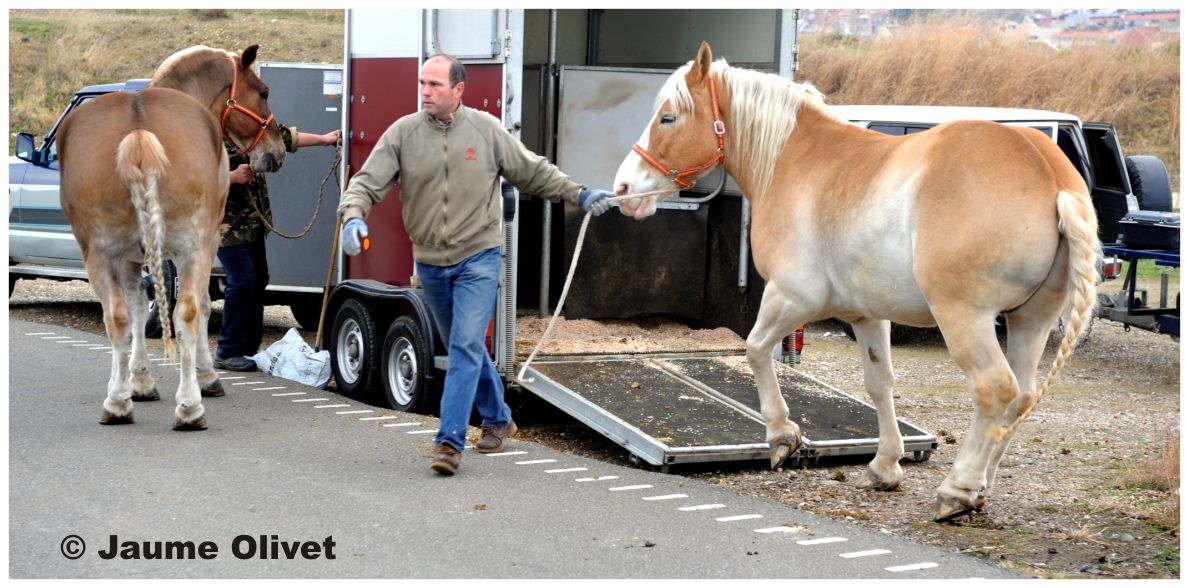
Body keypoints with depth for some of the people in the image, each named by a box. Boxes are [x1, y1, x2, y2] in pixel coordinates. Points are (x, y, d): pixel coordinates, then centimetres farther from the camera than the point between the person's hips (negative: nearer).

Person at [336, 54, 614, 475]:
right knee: (462, 348, 16)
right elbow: (368, 183, -9)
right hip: (429, 262, 3)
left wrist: (579, 194, 0)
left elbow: (533, 172, 5)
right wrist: (353, 217, -28)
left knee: (466, 347, -12)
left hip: (478, 258, -3)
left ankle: (450, 441, -12)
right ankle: (498, 420, 36)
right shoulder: (402, 133, -5)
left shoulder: (486, 129, -5)